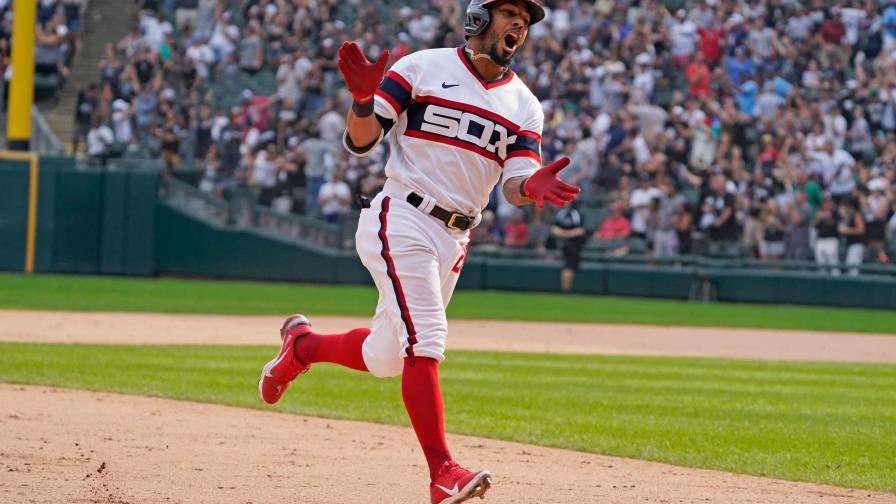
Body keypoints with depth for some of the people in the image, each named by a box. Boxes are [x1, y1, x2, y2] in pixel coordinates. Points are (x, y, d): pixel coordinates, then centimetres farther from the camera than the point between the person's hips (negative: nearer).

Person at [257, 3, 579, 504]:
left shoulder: (524, 106, 10)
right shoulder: (422, 68, -3)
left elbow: (514, 185, -1)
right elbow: (361, 142, -5)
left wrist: (531, 187, -25)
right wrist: (363, 99, -27)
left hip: (454, 242, 6)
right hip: (401, 222, -6)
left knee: (386, 358, 9)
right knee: (425, 341, -18)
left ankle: (302, 344, 36)